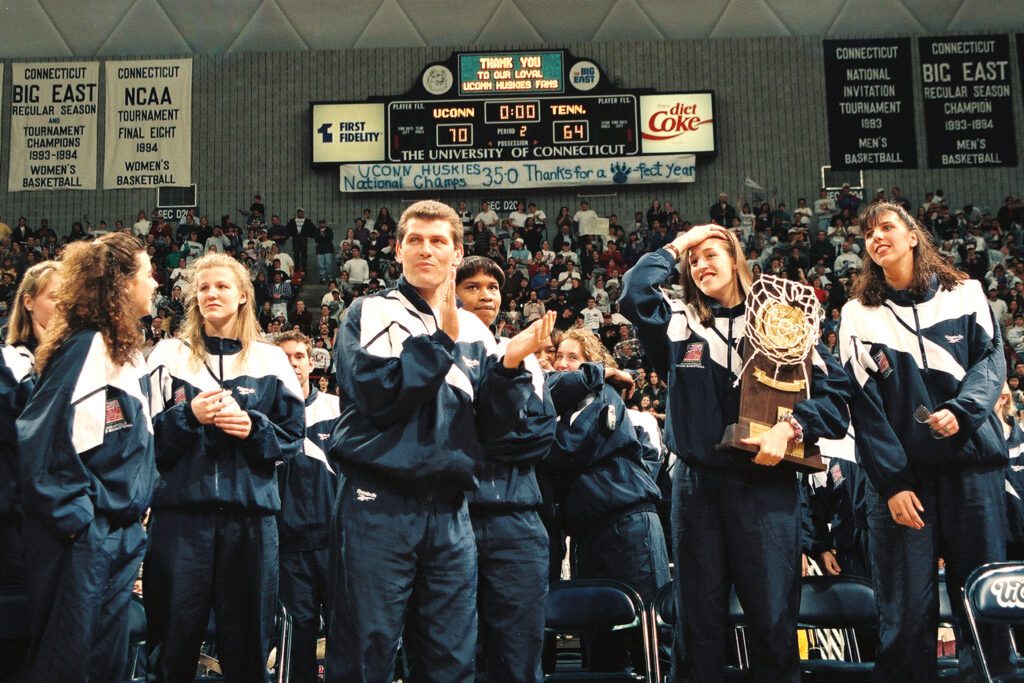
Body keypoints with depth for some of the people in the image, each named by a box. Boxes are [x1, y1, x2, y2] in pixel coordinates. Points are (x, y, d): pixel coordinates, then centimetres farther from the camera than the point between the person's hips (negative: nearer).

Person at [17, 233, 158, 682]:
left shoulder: (129, 353, 13)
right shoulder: (84, 347, -15)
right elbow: (40, 437, -21)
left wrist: (139, 507, 13)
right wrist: (72, 517, -18)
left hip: (122, 534, 9)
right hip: (81, 535, -9)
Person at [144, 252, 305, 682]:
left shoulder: (271, 360, 9)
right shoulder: (169, 355, 9)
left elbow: (293, 438, 7)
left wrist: (254, 428, -11)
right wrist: (188, 416, -11)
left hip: (251, 512, 0)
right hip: (181, 510, 0)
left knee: (247, 639, 6)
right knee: (173, 637, 2)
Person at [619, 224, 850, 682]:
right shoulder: (678, 321, 10)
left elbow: (834, 389, 3)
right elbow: (633, 296, -9)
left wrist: (791, 426, -12)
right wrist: (676, 247, 2)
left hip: (767, 484, -1)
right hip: (697, 484, 1)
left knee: (775, 618, 0)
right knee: (699, 618, 8)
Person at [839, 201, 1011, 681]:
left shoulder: (964, 295, 10)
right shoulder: (858, 314, 6)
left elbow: (991, 359, 2)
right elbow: (864, 403, 0)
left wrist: (961, 411, -18)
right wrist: (891, 482, -8)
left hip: (971, 462, 1)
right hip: (900, 473, -1)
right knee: (907, 609, 0)